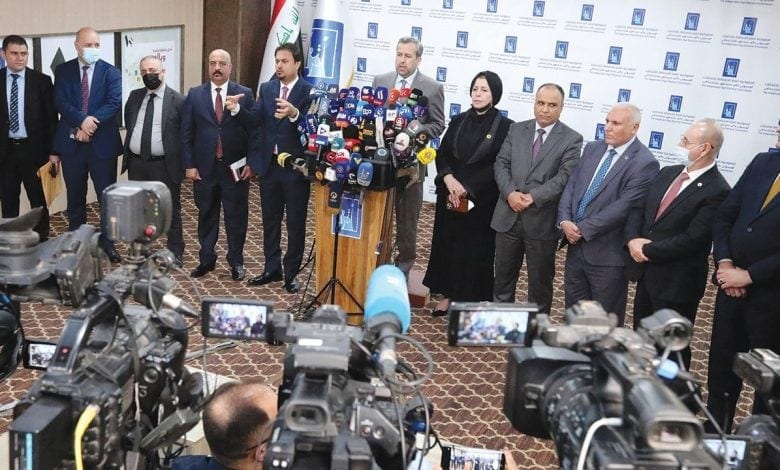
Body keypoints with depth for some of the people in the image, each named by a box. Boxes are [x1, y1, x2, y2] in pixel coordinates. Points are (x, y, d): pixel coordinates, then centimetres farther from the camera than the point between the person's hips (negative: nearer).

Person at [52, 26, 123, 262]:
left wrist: (91, 124, -22)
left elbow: (115, 103, -13)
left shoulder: (111, 72, 0)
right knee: (75, 198, 12)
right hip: (71, 143, 2)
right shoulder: (63, 71, 4)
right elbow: (60, 102, -8)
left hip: (102, 143, -1)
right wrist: (82, 120, -24)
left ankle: (108, 242, 17)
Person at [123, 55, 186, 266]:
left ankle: (175, 254, 19)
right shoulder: (134, 97, 7)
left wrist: (183, 163, -8)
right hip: (136, 163, 5)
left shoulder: (177, 100, -8)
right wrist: (132, 145, 11)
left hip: (165, 165, -5)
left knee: (171, 210, 6)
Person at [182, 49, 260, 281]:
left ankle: (236, 262, 19)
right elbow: (186, 133, 3)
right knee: (206, 216, 12)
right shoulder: (194, 95, 4)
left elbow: (254, 131, -2)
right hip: (204, 168, 2)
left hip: (235, 168, -1)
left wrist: (251, 163, -7)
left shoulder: (245, 94, 0)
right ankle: (207, 259, 24)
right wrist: (189, 165, -2)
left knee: (236, 217, 6)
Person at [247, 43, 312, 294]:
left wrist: (293, 113, -38)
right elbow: (255, 119, -4)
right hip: (269, 164, 5)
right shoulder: (266, 89, 8)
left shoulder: (309, 91, -7)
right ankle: (272, 269, 28)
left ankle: (291, 273, 16)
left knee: (296, 223, 5)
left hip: (296, 166, -5)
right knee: (270, 220, 14)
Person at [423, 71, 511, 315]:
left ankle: (470, 301, 15)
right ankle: (448, 294, 23)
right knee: (447, 245, 10)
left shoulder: (505, 127, -7)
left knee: (473, 250, 3)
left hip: (482, 201, -4)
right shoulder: (458, 121, 8)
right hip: (450, 196, 5)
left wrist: (466, 189, -15)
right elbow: (442, 154, 6)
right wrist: (449, 179, -14)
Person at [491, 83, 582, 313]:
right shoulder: (517, 130, 8)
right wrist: (510, 193, -14)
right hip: (508, 216, 3)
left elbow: (564, 177, -12)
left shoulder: (572, 139, -3)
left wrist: (533, 197, -20)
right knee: (503, 277, 15)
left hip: (542, 221, -3)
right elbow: (501, 164, 3)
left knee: (540, 281, 9)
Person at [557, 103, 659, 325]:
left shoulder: (644, 163, -15)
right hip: (576, 244, 7)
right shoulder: (592, 148, 8)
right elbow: (571, 186, 7)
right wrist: (565, 221, -9)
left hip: (607, 253, -6)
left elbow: (623, 207, -20)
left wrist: (583, 229, -18)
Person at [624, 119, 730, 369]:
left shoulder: (717, 192, -19)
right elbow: (639, 209, 7)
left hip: (677, 282, -8)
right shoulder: (667, 173, 6)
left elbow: (691, 240, -23)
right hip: (646, 272, 8)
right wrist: (633, 239, -12)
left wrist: (647, 250, -16)